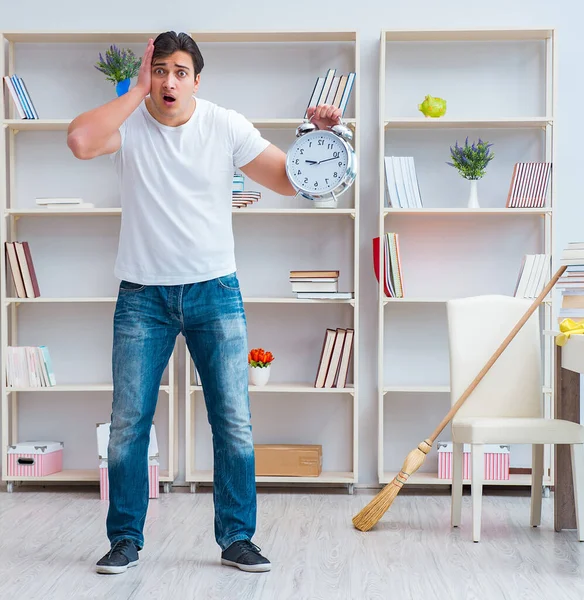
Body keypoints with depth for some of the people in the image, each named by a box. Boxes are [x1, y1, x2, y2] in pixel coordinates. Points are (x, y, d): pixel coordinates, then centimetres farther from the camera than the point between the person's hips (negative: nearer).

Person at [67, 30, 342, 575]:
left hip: (214, 291, 1)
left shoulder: (225, 126, 0)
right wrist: (137, 91, -17)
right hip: (143, 295, 0)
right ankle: (125, 539, 19)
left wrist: (318, 136, -15)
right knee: (127, 424, 3)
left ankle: (236, 538, 15)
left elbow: (289, 180, 2)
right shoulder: (128, 125, -3)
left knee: (234, 423, 0)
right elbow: (80, 141, -25)